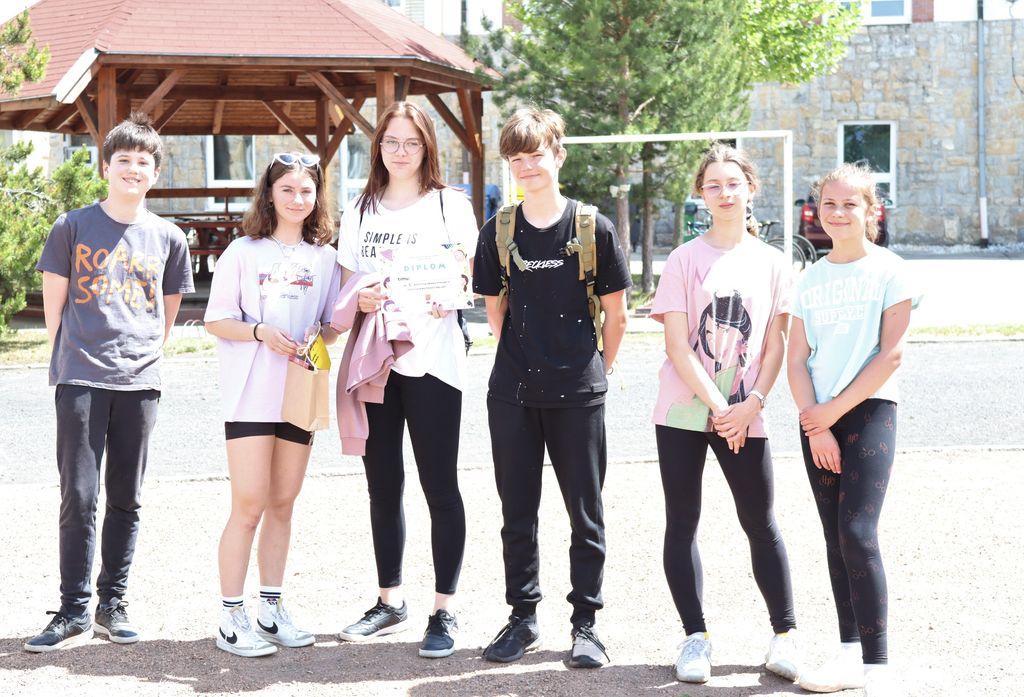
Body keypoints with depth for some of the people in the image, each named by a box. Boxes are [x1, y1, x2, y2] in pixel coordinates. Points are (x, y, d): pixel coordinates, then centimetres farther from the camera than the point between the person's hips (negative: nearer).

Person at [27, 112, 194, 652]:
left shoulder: (168, 238, 9)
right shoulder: (73, 228, 3)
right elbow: (54, 302, 7)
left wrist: (145, 354, 12)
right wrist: (69, 358, 6)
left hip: (139, 383, 2)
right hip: (80, 380, -2)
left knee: (126, 500, 7)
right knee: (79, 496, -5)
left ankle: (113, 604, 16)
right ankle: (73, 612, 0)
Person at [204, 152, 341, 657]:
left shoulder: (324, 258, 10)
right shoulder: (243, 252, 1)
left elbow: (332, 326, 14)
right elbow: (216, 320, -1)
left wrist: (319, 337, -9)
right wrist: (262, 333, -17)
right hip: (251, 393, -4)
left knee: (282, 505, 9)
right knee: (249, 506, -7)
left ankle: (271, 609, 17)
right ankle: (231, 619, -1)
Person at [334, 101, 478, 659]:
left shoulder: (450, 205, 2)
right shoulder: (360, 210, 13)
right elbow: (345, 283, 14)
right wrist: (359, 299, -8)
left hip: (430, 357, -4)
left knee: (439, 486, -2)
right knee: (382, 485, 11)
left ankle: (444, 612, 3)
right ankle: (390, 602, 22)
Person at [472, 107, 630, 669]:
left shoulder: (593, 229, -5)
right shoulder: (498, 233, 2)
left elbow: (615, 312, 2)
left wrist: (598, 368, 8)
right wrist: (524, 359, 12)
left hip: (578, 393, -2)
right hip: (513, 394, 3)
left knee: (585, 512, 4)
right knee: (517, 512, 9)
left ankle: (585, 623, 13)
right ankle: (523, 617, 21)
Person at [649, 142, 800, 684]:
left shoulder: (771, 263, 5)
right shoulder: (685, 260, -1)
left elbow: (775, 345, 3)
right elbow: (677, 346, -7)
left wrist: (751, 406, -11)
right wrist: (718, 406, -14)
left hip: (744, 417, 1)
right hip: (683, 411, -1)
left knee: (761, 524, 3)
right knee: (682, 524, 3)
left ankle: (784, 636, 10)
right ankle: (695, 638, 11)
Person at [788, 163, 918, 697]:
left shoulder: (888, 271, -3)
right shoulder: (811, 279, 11)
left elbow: (891, 354, -9)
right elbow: (797, 359, 7)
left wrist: (835, 410, -11)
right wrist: (814, 425, -6)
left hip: (869, 411, -5)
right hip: (817, 418, 5)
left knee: (857, 532, -15)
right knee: (835, 537, 7)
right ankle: (850, 654, 14)